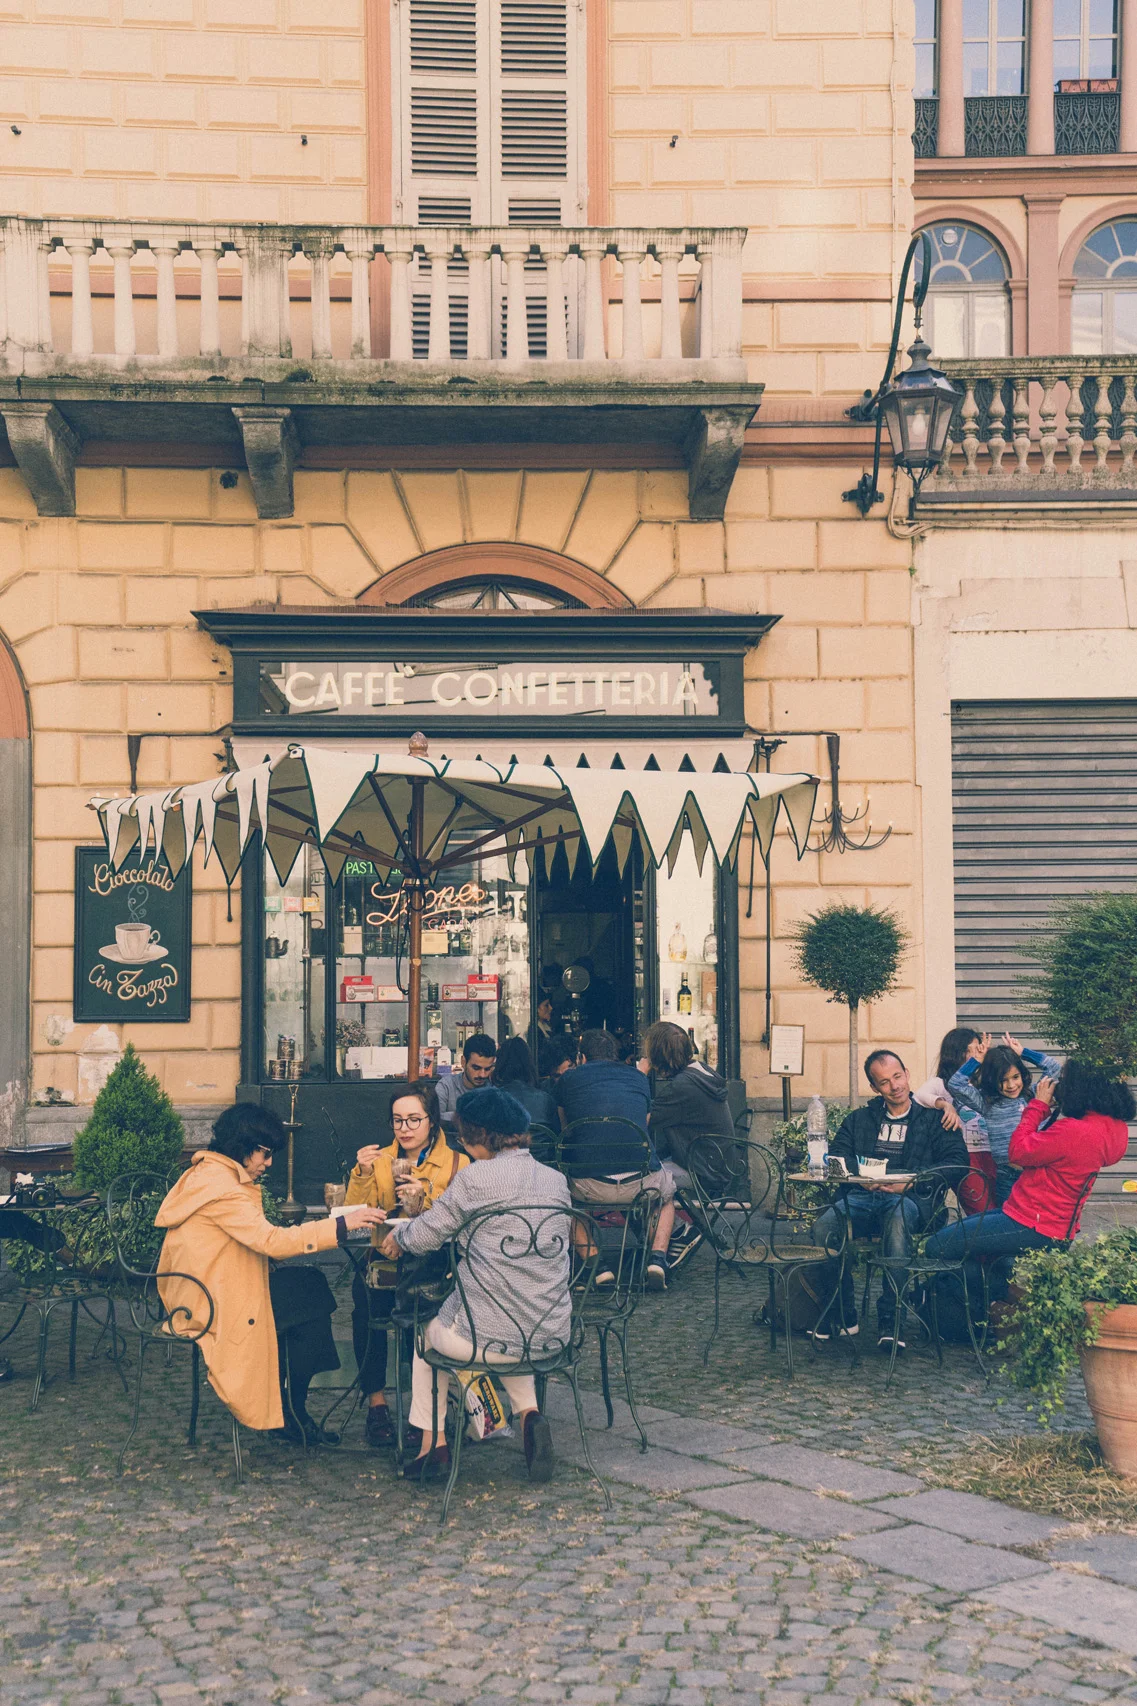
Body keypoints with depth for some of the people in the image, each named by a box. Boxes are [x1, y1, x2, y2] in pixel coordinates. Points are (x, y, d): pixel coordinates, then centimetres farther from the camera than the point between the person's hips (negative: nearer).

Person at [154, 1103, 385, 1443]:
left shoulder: (206, 1173, 13)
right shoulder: (221, 1188, -20)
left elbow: (258, 1237, 14)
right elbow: (271, 1240, -27)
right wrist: (341, 1225, -27)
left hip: (201, 1292, 10)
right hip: (213, 1305, -10)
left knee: (310, 1282, 2)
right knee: (312, 1301, -7)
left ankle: (292, 1406, 6)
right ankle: (292, 1412, 7)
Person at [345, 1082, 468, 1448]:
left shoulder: (457, 1164, 5)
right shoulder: (380, 1159, 13)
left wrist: (424, 1204, -22)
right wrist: (362, 1174, -12)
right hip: (385, 1258, 2)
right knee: (368, 1303, -30)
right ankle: (376, 1403, -15)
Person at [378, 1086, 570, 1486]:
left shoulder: (476, 1179, -13)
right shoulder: (556, 1181, 4)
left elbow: (424, 1237, -4)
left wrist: (397, 1235, 20)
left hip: (486, 1338, -5)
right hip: (551, 1337, 5)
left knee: (429, 1333, 29)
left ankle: (433, 1441, 29)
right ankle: (528, 1413, 16)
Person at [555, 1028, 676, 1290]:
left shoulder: (568, 1079, 13)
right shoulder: (639, 1078, 17)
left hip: (589, 1189, -1)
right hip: (640, 1183, 2)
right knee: (667, 1191, 36)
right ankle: (657, 1257, 12)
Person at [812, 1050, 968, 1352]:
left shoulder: (932, 1118, 16)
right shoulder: (859, 1118, 27)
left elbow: (957, 1163, 2)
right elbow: (836, 1157, 14)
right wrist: (860, 1175, -8)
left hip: (909, 1199, -3)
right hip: (861, 1197, 3)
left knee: (897, 1220, -41)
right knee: (823, 1227, -30)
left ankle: (891, 1321, -34)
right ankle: (843, 1316, -14)